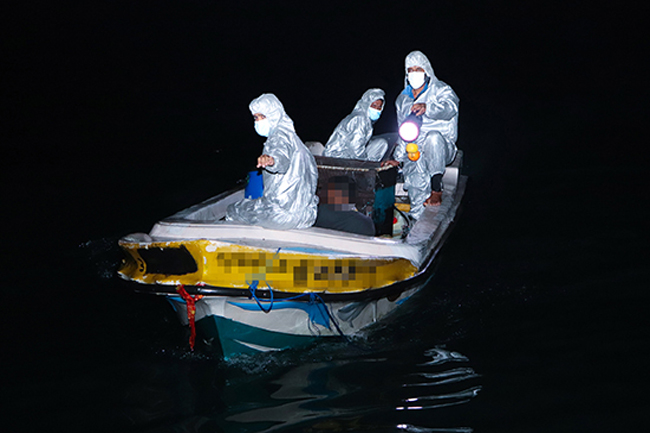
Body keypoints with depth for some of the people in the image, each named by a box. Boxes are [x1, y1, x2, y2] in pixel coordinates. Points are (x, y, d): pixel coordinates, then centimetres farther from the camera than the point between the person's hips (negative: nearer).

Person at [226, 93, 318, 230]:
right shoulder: (293, 137, 17)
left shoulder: (279, 137, -13)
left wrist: (272, 160, -63)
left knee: (232, 211, 10)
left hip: (285, 213, -10)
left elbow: (282, 155, -39)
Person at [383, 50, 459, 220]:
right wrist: (398, 157, 20)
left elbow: (450, 107, -21)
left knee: (433, 136, -38)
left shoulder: (441, 90, 4)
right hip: (413, 149, 4)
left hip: (440, 150, -4)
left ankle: (436, 191, -34)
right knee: (415, 172, -29)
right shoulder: (403, 99, 22)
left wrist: (427, 108, -40)